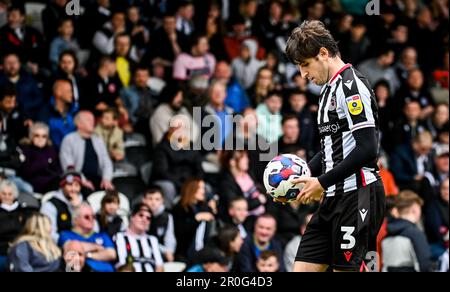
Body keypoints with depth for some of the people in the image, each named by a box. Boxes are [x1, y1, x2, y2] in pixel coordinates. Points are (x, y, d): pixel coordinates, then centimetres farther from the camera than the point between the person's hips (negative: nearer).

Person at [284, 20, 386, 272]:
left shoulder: (351, 85, -11)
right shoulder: (330, 89, 18)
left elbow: (367, 149, -19)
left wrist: (322, 182, -15)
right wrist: (301, 176, 12)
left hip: (356, 195, -9)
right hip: (334, 198, 9)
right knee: (303, 269, 4)